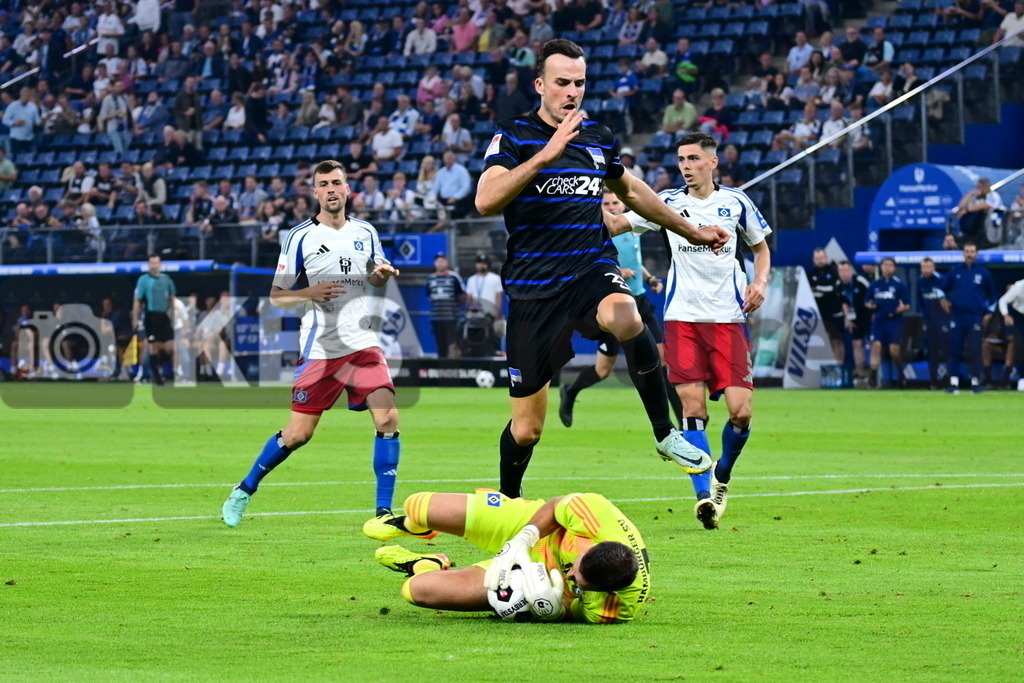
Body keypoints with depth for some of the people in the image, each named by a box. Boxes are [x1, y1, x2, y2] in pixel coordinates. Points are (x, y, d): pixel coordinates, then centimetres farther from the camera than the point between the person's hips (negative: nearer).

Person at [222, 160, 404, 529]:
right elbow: (276, 296, -1)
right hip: (319, 347, -3)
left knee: (387, 418, -14)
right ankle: (244, 490, 25)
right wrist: (310, 294, -20)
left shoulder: (365, 232, 8)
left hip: (362, 342, 3)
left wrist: (384, 275, 1)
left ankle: (384, 512, -7)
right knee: (297, 434, 0)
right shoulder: (299, 237, -3)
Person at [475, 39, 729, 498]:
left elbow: (630, 191, 30)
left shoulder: (599, 138, 10)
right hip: (534, 290, -2)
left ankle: (665, 434, -23)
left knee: (625, 318, -36)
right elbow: (486, 200, -21)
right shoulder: (513, 137, -4)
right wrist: (547, 154, -28)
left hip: (593, 273, 2)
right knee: (526, 428, 1)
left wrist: (692, 231, 37)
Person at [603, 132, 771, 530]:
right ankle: (704, 495, -9)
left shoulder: (736, 203, 7)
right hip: (682, 317, 0)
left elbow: (760, 246, 21)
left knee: (740, 410, -9)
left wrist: (760, 282, 3)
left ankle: (722, 474, 20)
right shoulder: (669, 202, 6)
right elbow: (614, 224, 0)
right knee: (692, 407, -11)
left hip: (728, 318, 0)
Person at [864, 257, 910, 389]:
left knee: (895, 350, -6)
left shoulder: (899, 284, 1)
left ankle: (900, 377, 16)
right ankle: (874, 377, -11)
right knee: (876, 345, -12)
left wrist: (903, 308, -21)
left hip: (894, 320, -3)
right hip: (878, 320, 3)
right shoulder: (874, 285, 10)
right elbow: (866, 302, 17)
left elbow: (908, 305, 1)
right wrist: (869, 305, -5)